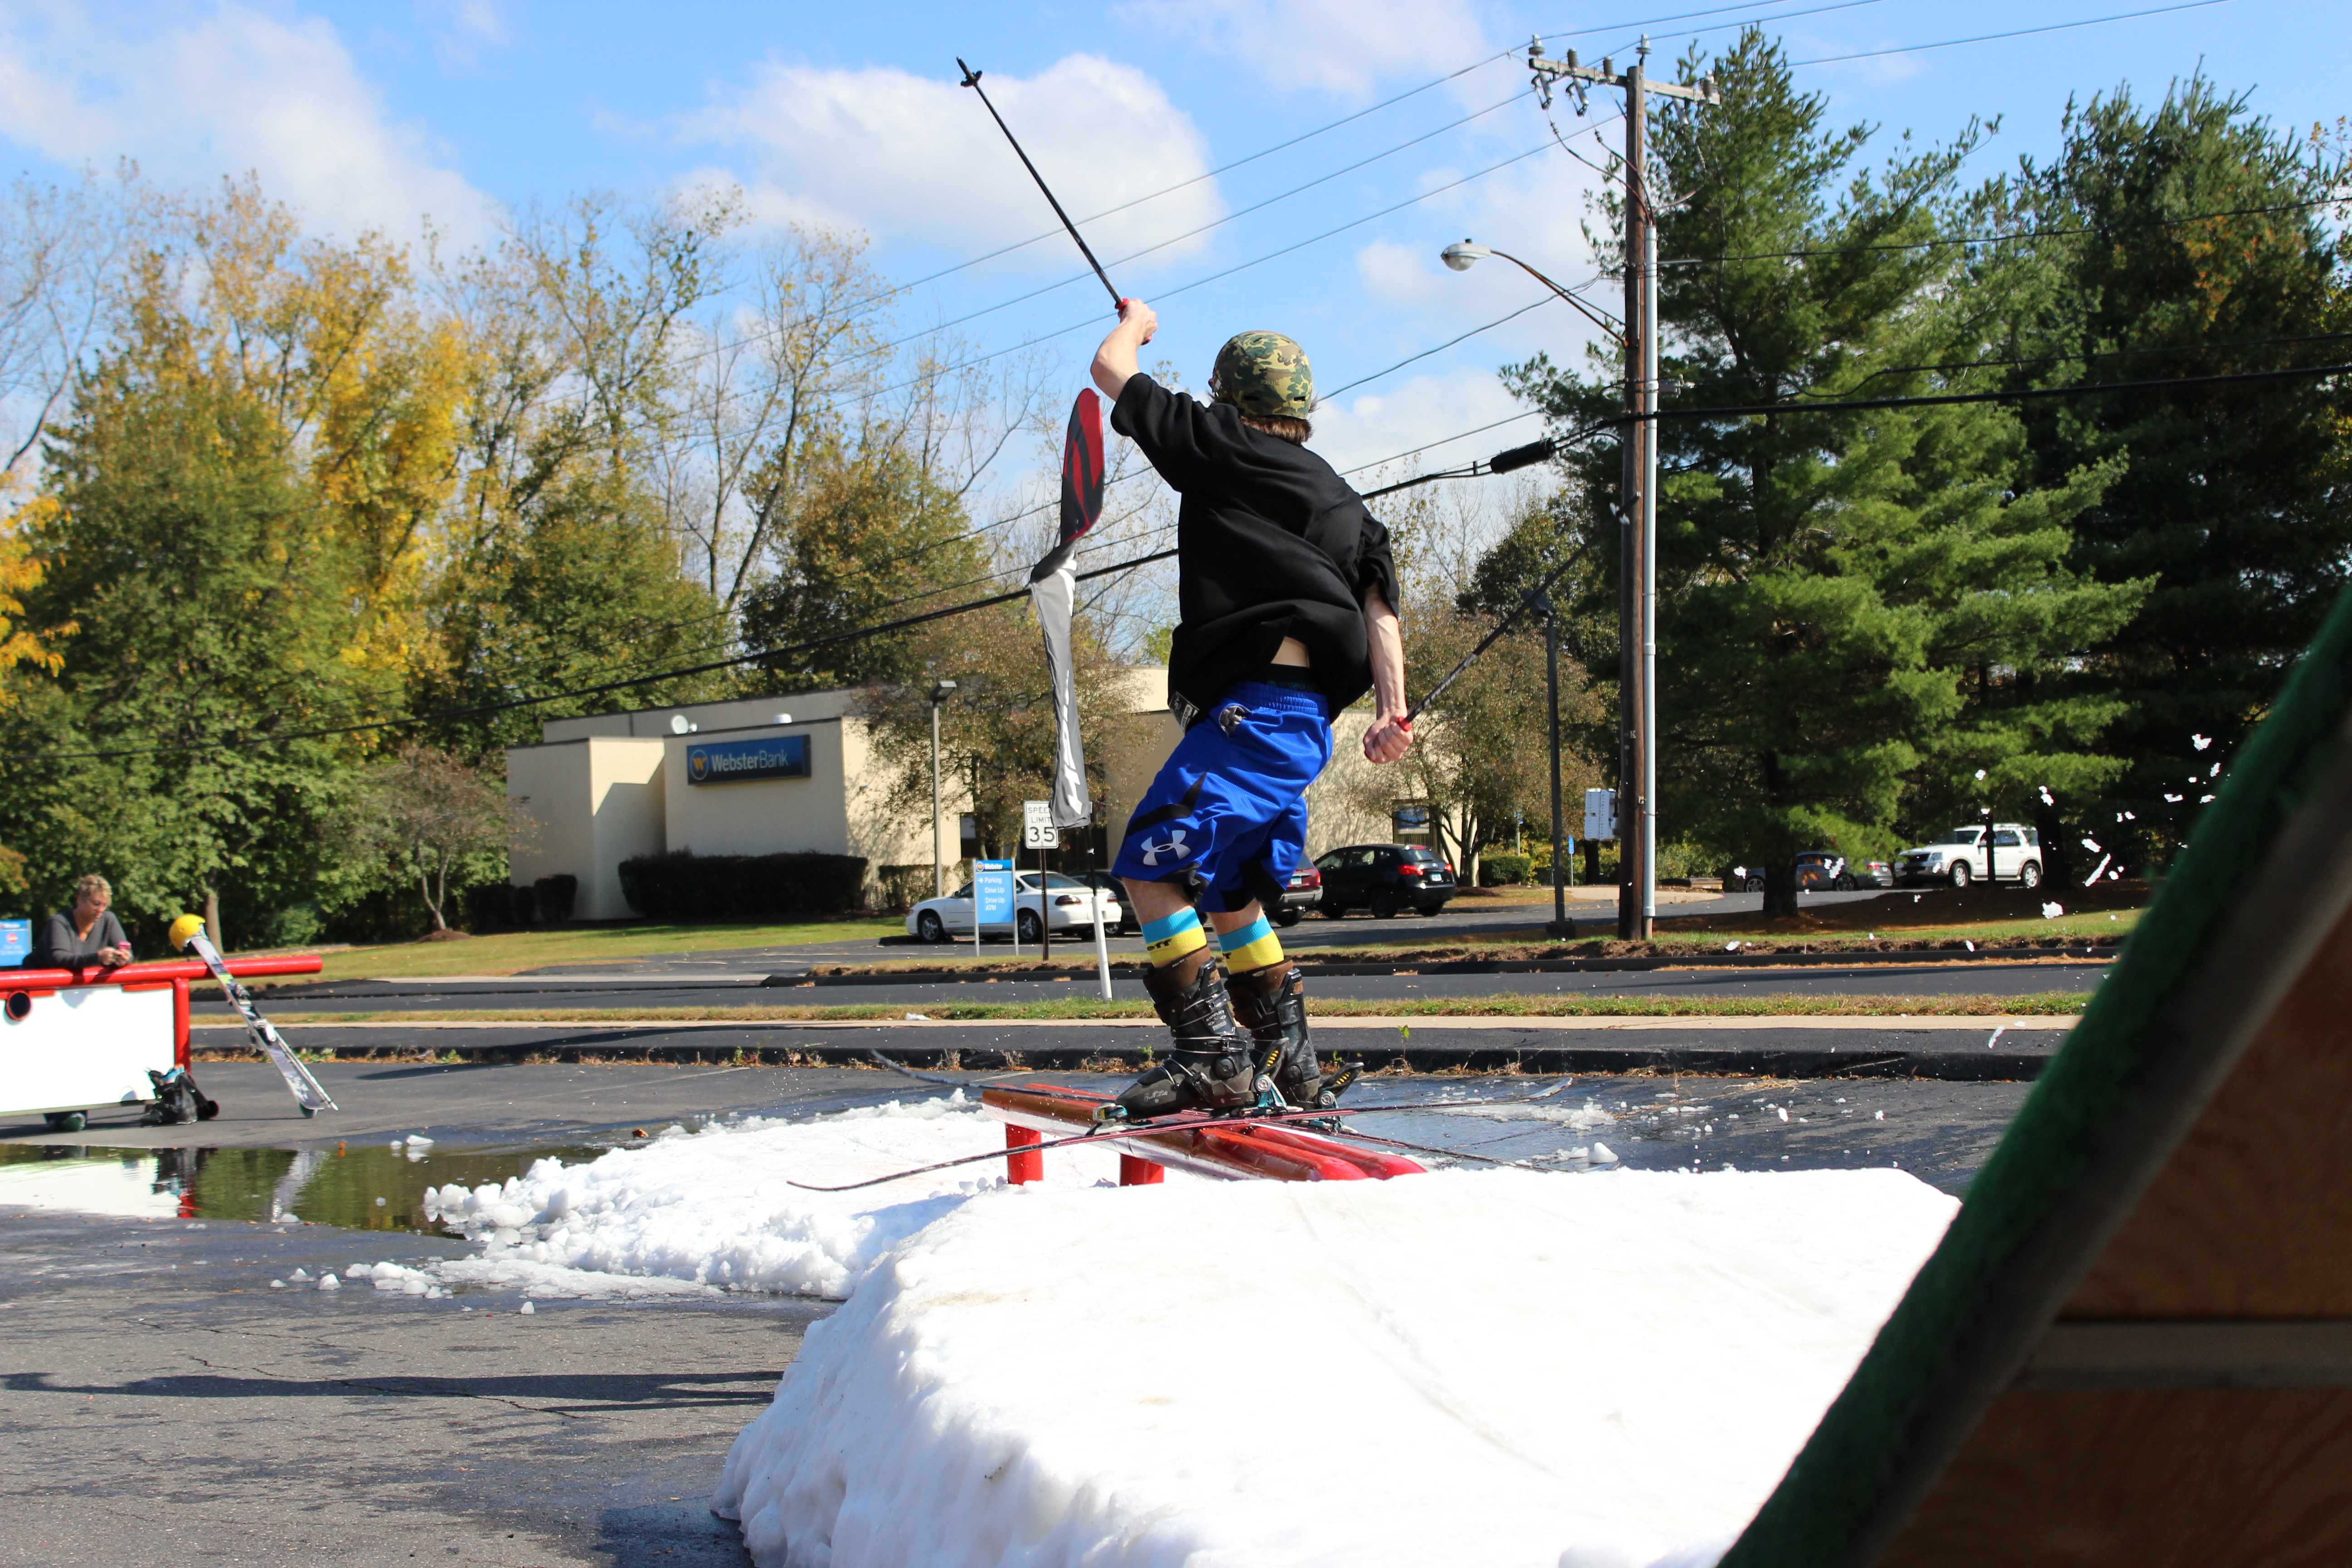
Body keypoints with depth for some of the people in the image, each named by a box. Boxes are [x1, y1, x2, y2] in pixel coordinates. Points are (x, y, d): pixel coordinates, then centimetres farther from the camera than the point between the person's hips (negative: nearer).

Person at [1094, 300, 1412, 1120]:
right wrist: (1393, 706, 0)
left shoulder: (1222, 447, 5)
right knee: (1227, 890, 18)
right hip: (1303, 720, 9)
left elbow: (1111, 370, 14)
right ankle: (1290, 1066, 18)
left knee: (1151, 867, -11)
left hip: (1252, 705, -9)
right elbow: (1378, 605, 11)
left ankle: (1212, 1054, -19)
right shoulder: (1343, 503, 24)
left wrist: (1135, 321, 35)